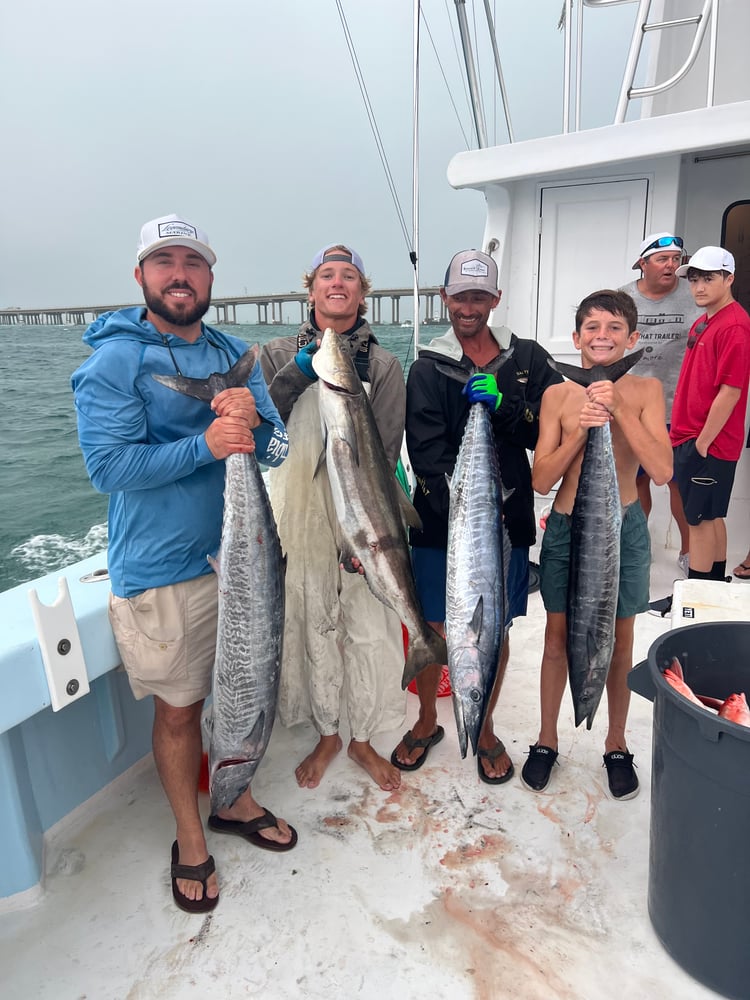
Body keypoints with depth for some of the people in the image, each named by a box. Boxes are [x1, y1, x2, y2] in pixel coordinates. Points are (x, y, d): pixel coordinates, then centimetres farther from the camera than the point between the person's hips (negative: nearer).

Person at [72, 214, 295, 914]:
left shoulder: (236, 356, 7)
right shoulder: (113, 360, -9)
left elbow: (277, 450, 2)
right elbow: (108, 465, -18)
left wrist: (250, 420, -21)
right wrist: (206, 444, -26)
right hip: (162, 570, -5)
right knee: (178, 709, 9)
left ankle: (233, 800, 43)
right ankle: (190, 840, 33)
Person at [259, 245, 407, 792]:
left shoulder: (383, 363, 3)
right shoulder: (281, 354, 8)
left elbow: (385, 454, -4)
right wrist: (299, 371, -15)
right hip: (300, 515, 1)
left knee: (369, 631, 3)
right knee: (313, 628, 11)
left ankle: (363, 739, 27)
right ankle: (327, 734, 33)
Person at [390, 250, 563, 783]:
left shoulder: (529, 359, 5)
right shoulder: (430, 368, -1)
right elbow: (427, 455, -12)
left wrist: (504, 405, -19)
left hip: (508, 519, 1)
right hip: (440, 524, -1)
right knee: (433, 628, 10)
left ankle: (485, 729, 35)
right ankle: (427, 722, 35)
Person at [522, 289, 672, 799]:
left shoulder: (645, 390, -5)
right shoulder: (558, 395, -4)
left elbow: (662, 471, -16)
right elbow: (541, 480, -8)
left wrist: (619, 410, -23)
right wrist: (581, 429, -21)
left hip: (624, 528, 0)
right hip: (566, 528, 1)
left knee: (619, 639, 13)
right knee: (559, 634, 12)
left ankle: (616, 745, 34)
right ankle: (547, 740, 31)